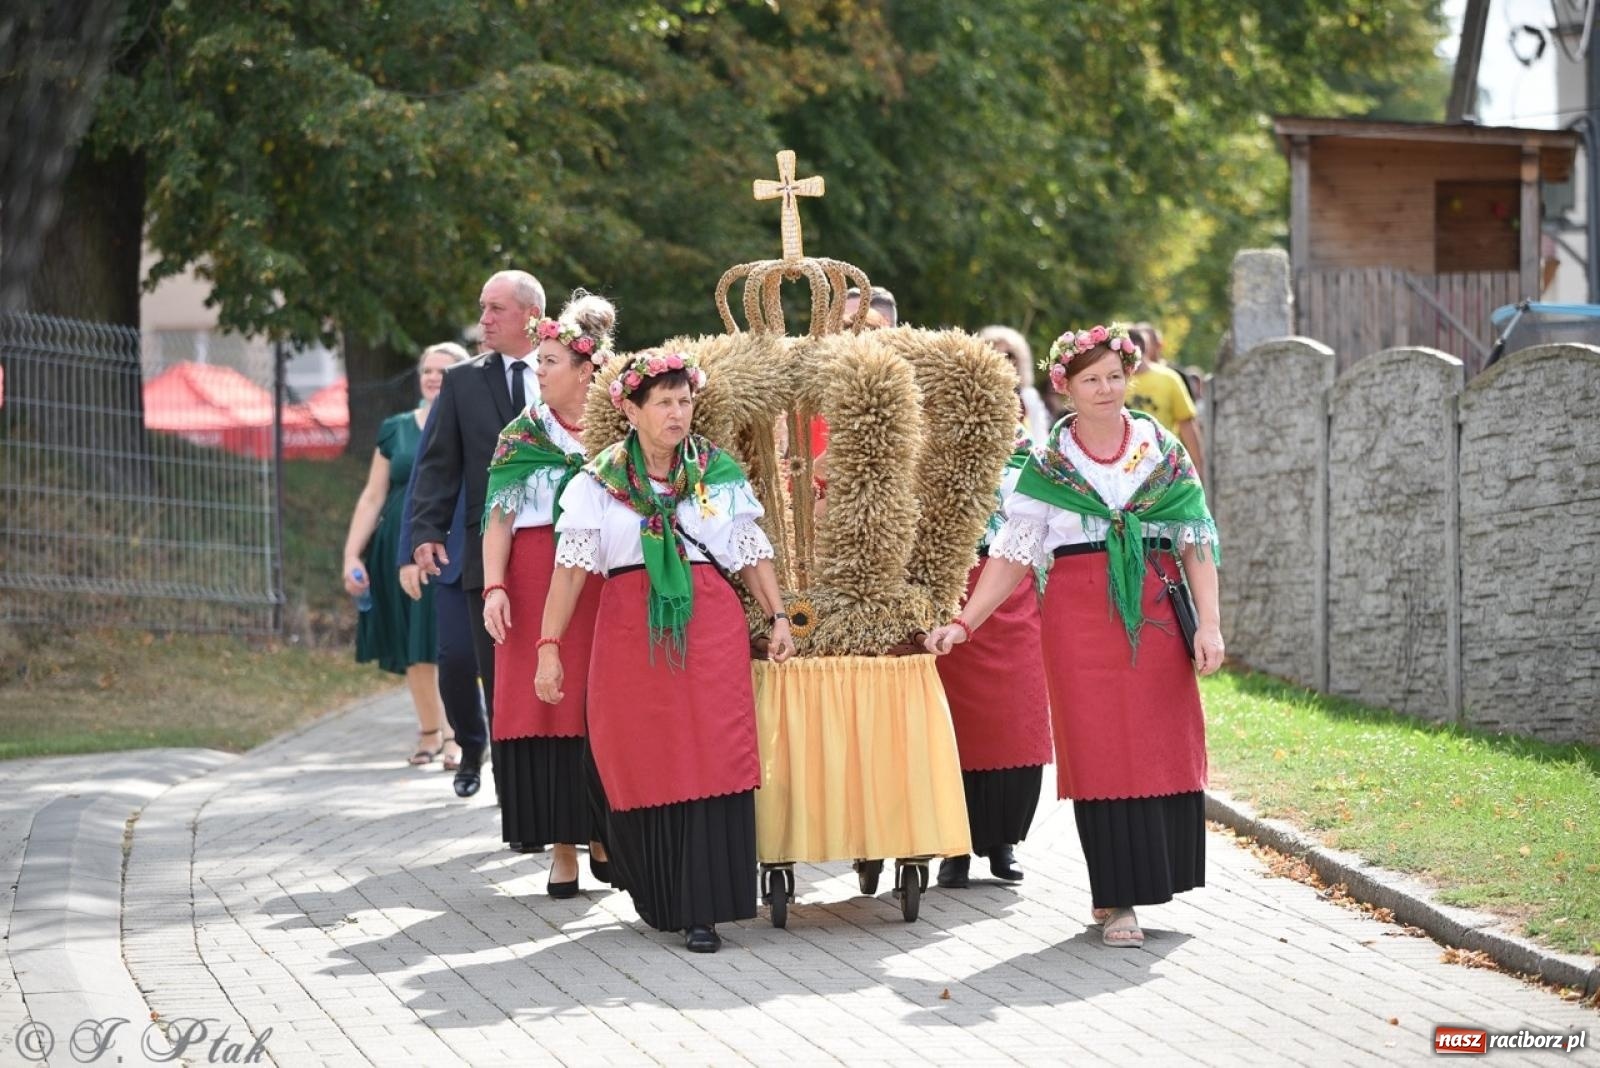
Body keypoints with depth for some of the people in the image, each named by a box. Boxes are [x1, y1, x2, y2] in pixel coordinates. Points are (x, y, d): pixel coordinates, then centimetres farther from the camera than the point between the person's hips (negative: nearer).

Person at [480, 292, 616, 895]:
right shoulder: (522, 434, 7)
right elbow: (499, 517, 1)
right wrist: (494, 587, -12)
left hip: (605, 588, 0)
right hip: (536, 584, 0)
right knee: (544, 708, -3)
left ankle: (603, 838, 10)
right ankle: (562, 848, 1)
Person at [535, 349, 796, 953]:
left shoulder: (719, 473, 8)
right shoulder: (599, 482, 3)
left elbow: (752, 551, 11)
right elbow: (571, 565, -2)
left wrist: (778, 616, 3)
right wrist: (550, 644, -7)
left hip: (709, 627, 0)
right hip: (632, 632, 0)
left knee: (709, 761, -7)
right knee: (642, 762, 3)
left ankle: (701, 908, -6)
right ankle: (658, 898, 18)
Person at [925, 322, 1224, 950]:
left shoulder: (1165, 451, 7)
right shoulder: (1047, 467, 5)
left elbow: (1196, 542, 4)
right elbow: (1012, 556, 4)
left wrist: (1209, 622, -5)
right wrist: (964, 623, -4)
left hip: (1156, 616, 1)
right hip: (1081, 616, -1)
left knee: (1163, 749, 0)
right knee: (1101, 753, -3)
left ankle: (1147, 879, 13)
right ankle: (1116, 901, 1)